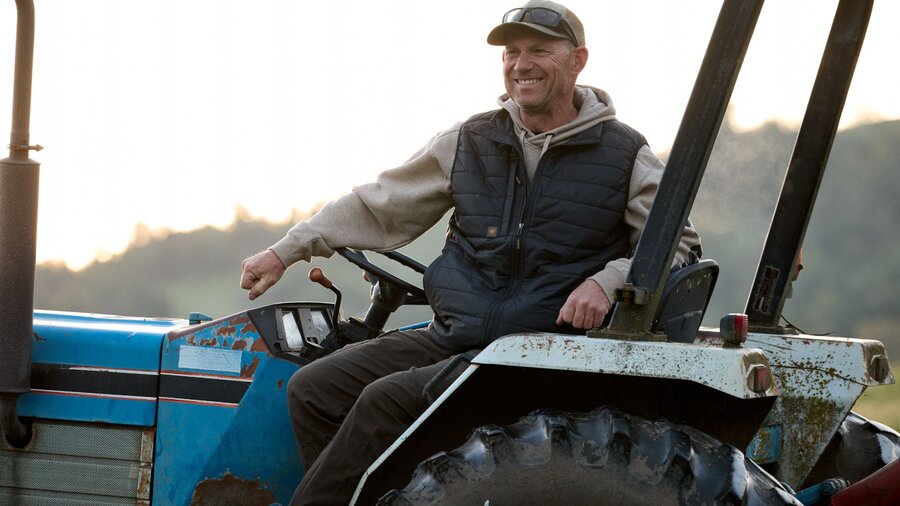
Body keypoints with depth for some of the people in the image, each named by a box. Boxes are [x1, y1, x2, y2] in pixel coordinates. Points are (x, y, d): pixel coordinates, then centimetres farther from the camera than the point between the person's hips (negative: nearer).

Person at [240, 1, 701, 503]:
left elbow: (676, 244, 3)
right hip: (452, 338, 6)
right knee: (313, 388, -10)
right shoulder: (470, 142, 12)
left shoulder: (624, 155, 1)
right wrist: (285, 252, 14)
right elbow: (379, 207, 17)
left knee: (388, 399, -26)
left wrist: (609, 280, -17)